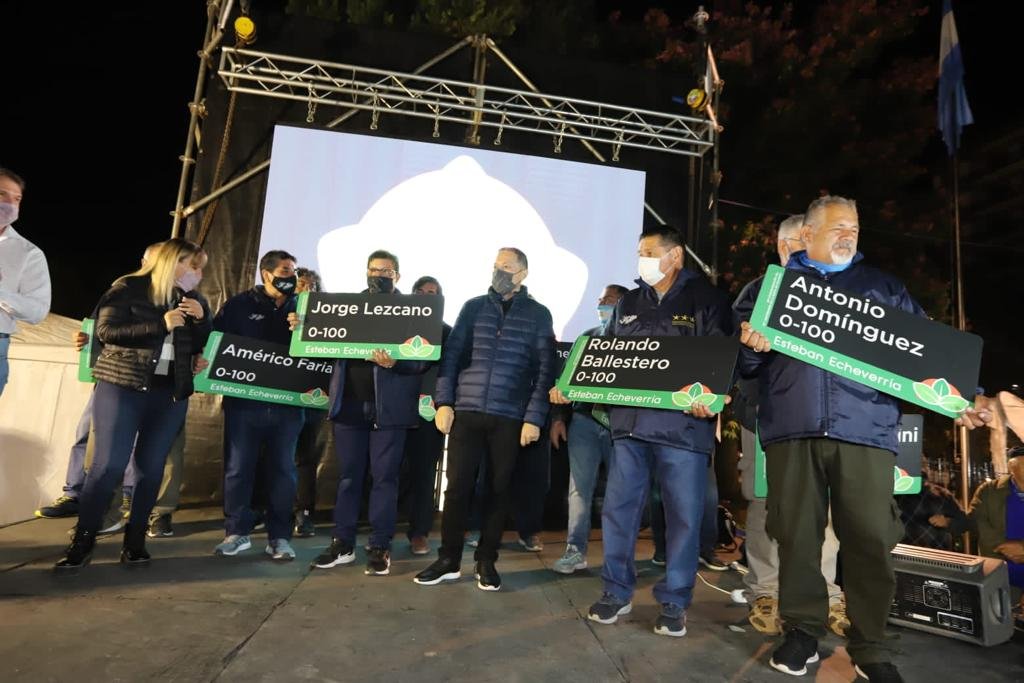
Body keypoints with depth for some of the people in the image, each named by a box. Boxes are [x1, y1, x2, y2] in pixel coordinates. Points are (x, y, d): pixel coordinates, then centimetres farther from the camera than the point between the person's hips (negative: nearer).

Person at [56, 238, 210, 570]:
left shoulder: (194, 300, 12)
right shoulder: (128, 288, 0)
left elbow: (204, 347, 12)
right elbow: (106, 331, -11)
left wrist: (201, 319, -5)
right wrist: (160, 324, -17)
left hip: (171, 392, 4)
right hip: (122, 386, -4)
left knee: (151, 467, 5)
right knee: (108, 465, -4)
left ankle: (135, 539, 14)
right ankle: (83, 539, 10)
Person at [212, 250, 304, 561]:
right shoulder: (239, 305, 4)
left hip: (286, 403, 1)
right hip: (244, 401, -1)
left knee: (282, 469, 6)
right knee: (238, 467, 6)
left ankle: (280, 536, 16)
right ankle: (237, 532, 22)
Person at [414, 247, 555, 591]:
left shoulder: (538, 314, 4)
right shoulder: (473, 307, 9)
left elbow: (545, 369, 0)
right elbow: (451, 354, 6)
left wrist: (534, 417, -7)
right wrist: (444, 401, -3)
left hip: (510, 416, -1)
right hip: (467, 410, 1)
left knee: (499, 489, 8)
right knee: (458, 486, 2)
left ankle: (486, 561, 23)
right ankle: (448, 559, 18)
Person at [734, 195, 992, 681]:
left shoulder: (884, 287, 22)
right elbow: (742, 362, 11)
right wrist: (749, 345, -11)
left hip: (864, 428, 1)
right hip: (791, 427, 0)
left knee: (870, 539, 0)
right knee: (796, 534, 4)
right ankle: (802, 631, 19)